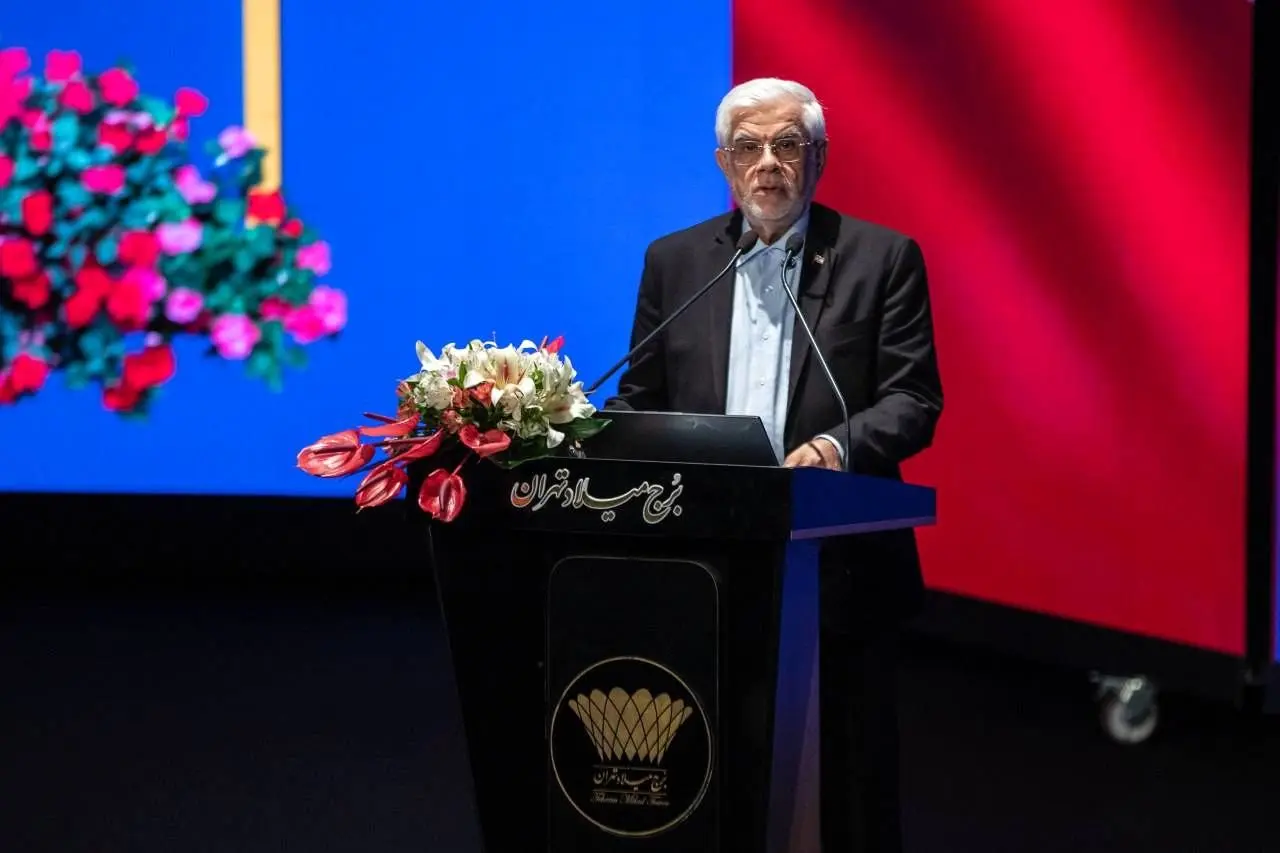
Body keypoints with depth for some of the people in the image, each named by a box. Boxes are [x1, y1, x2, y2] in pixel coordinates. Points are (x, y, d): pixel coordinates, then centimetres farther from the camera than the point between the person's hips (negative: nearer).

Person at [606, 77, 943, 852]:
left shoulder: (881, 258, 1)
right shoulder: (675, 261, 10)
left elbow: (914, 399, -6)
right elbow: (641, 402, 11)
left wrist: (839, 446, -25)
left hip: (838, 575, -2)